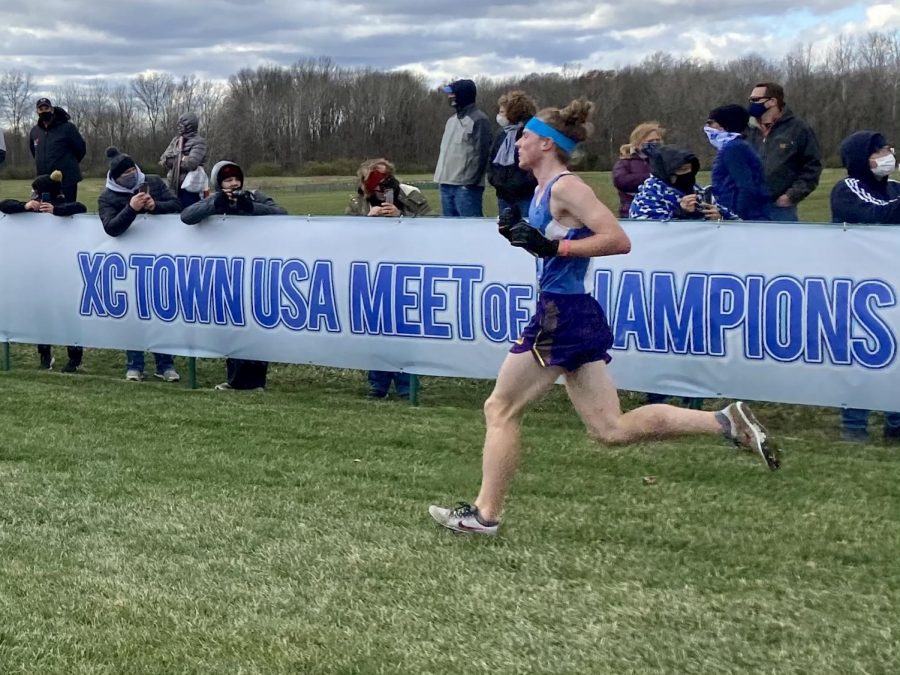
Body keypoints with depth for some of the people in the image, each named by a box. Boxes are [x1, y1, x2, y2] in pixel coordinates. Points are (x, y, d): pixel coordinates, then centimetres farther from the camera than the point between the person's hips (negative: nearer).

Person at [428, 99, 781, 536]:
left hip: (564, 315, -10)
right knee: (611, 428, 8)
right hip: (570, 314, 10)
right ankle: (726, 421, 5)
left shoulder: (565, 187, -13)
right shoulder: (544, 190, 15)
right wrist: (520, 236, 9)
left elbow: (619, 240, -20)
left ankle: (484, 513, 11)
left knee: (500, 408, 2)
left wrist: (553, 246, -21)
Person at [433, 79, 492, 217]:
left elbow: (481, 154, -13)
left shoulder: (478, 119, -6)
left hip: (466, 186, -9)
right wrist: (440, 178, 14)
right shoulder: (452, 120, 20)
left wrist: (470, 181, -18)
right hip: (446, 185, 9)